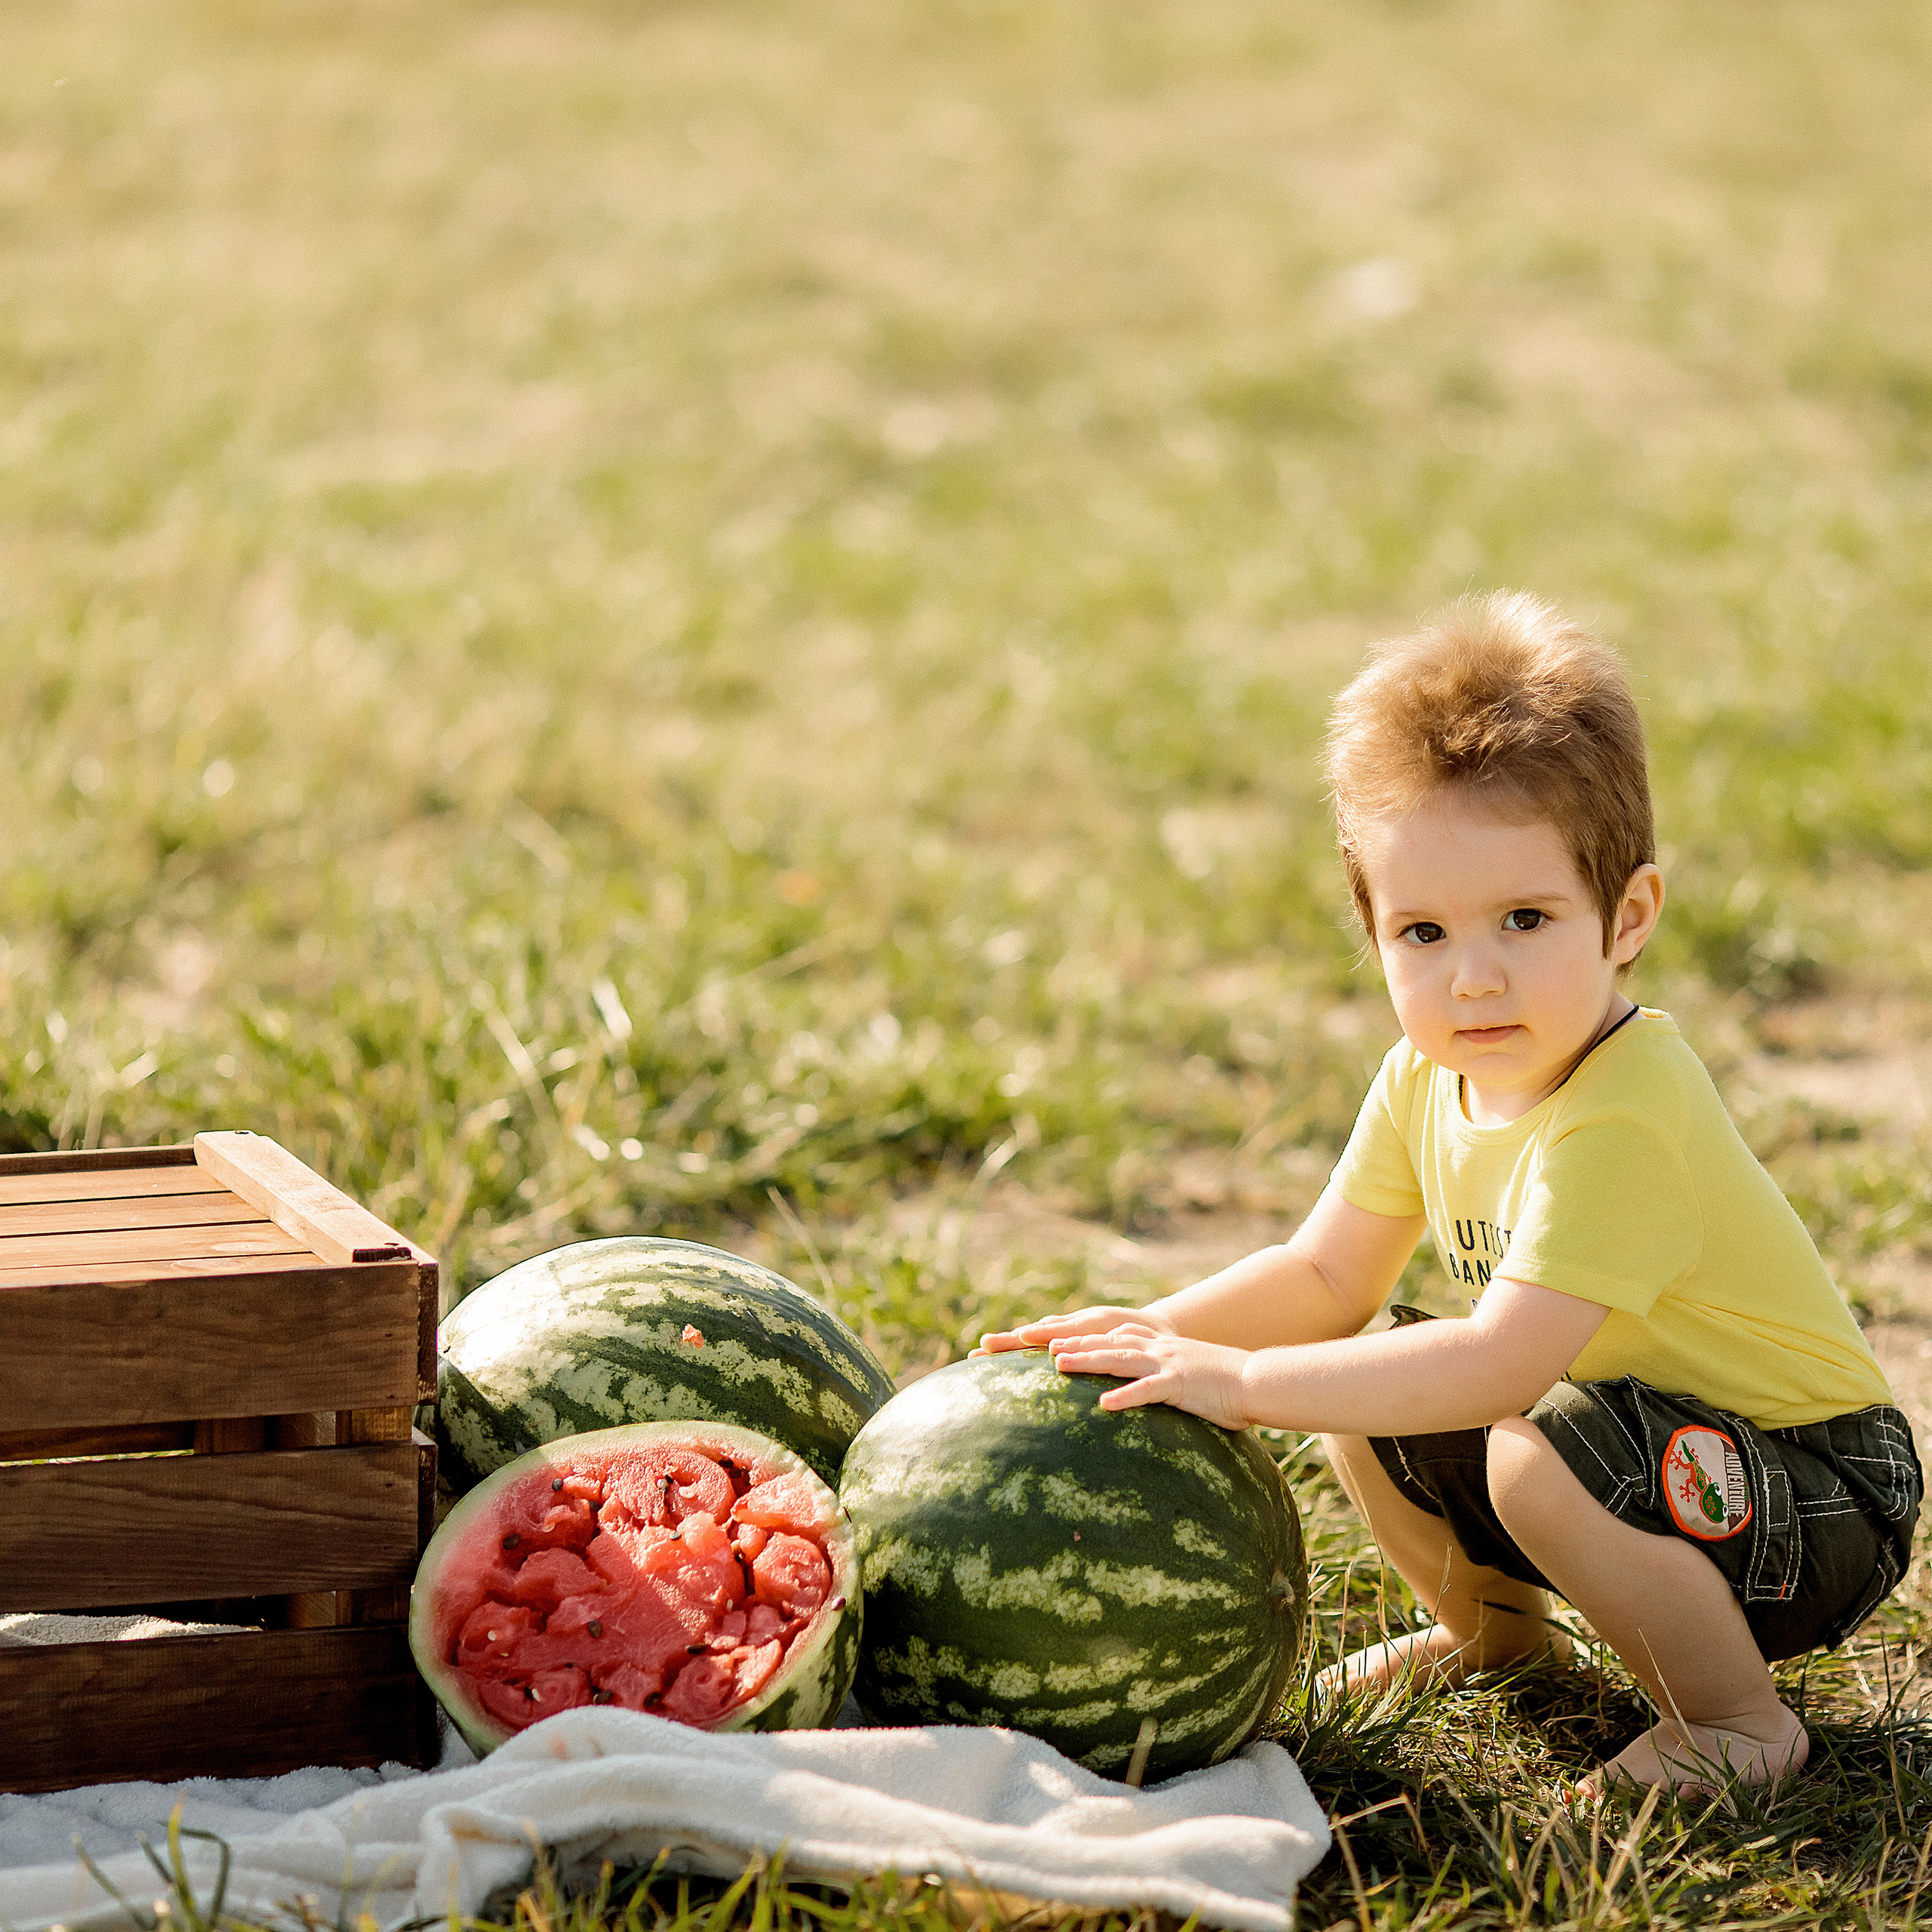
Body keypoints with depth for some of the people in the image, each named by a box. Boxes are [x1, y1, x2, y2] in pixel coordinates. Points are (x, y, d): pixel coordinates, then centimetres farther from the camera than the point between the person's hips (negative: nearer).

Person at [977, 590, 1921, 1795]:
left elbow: (1501, 1360, -39)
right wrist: (1161, 1333, -12)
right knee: (1358, 1384, 0)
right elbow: (1330, 1275, 6)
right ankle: (1493, 1626, 24)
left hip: (1829, 1499, -8)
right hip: (1654, 1458, 8)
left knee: (1554, 1449, -32)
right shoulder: (1429, 1083, -4)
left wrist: (1242, 1382, -36)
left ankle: (1739, 1718, -9)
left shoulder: (1624, 1120, -32)